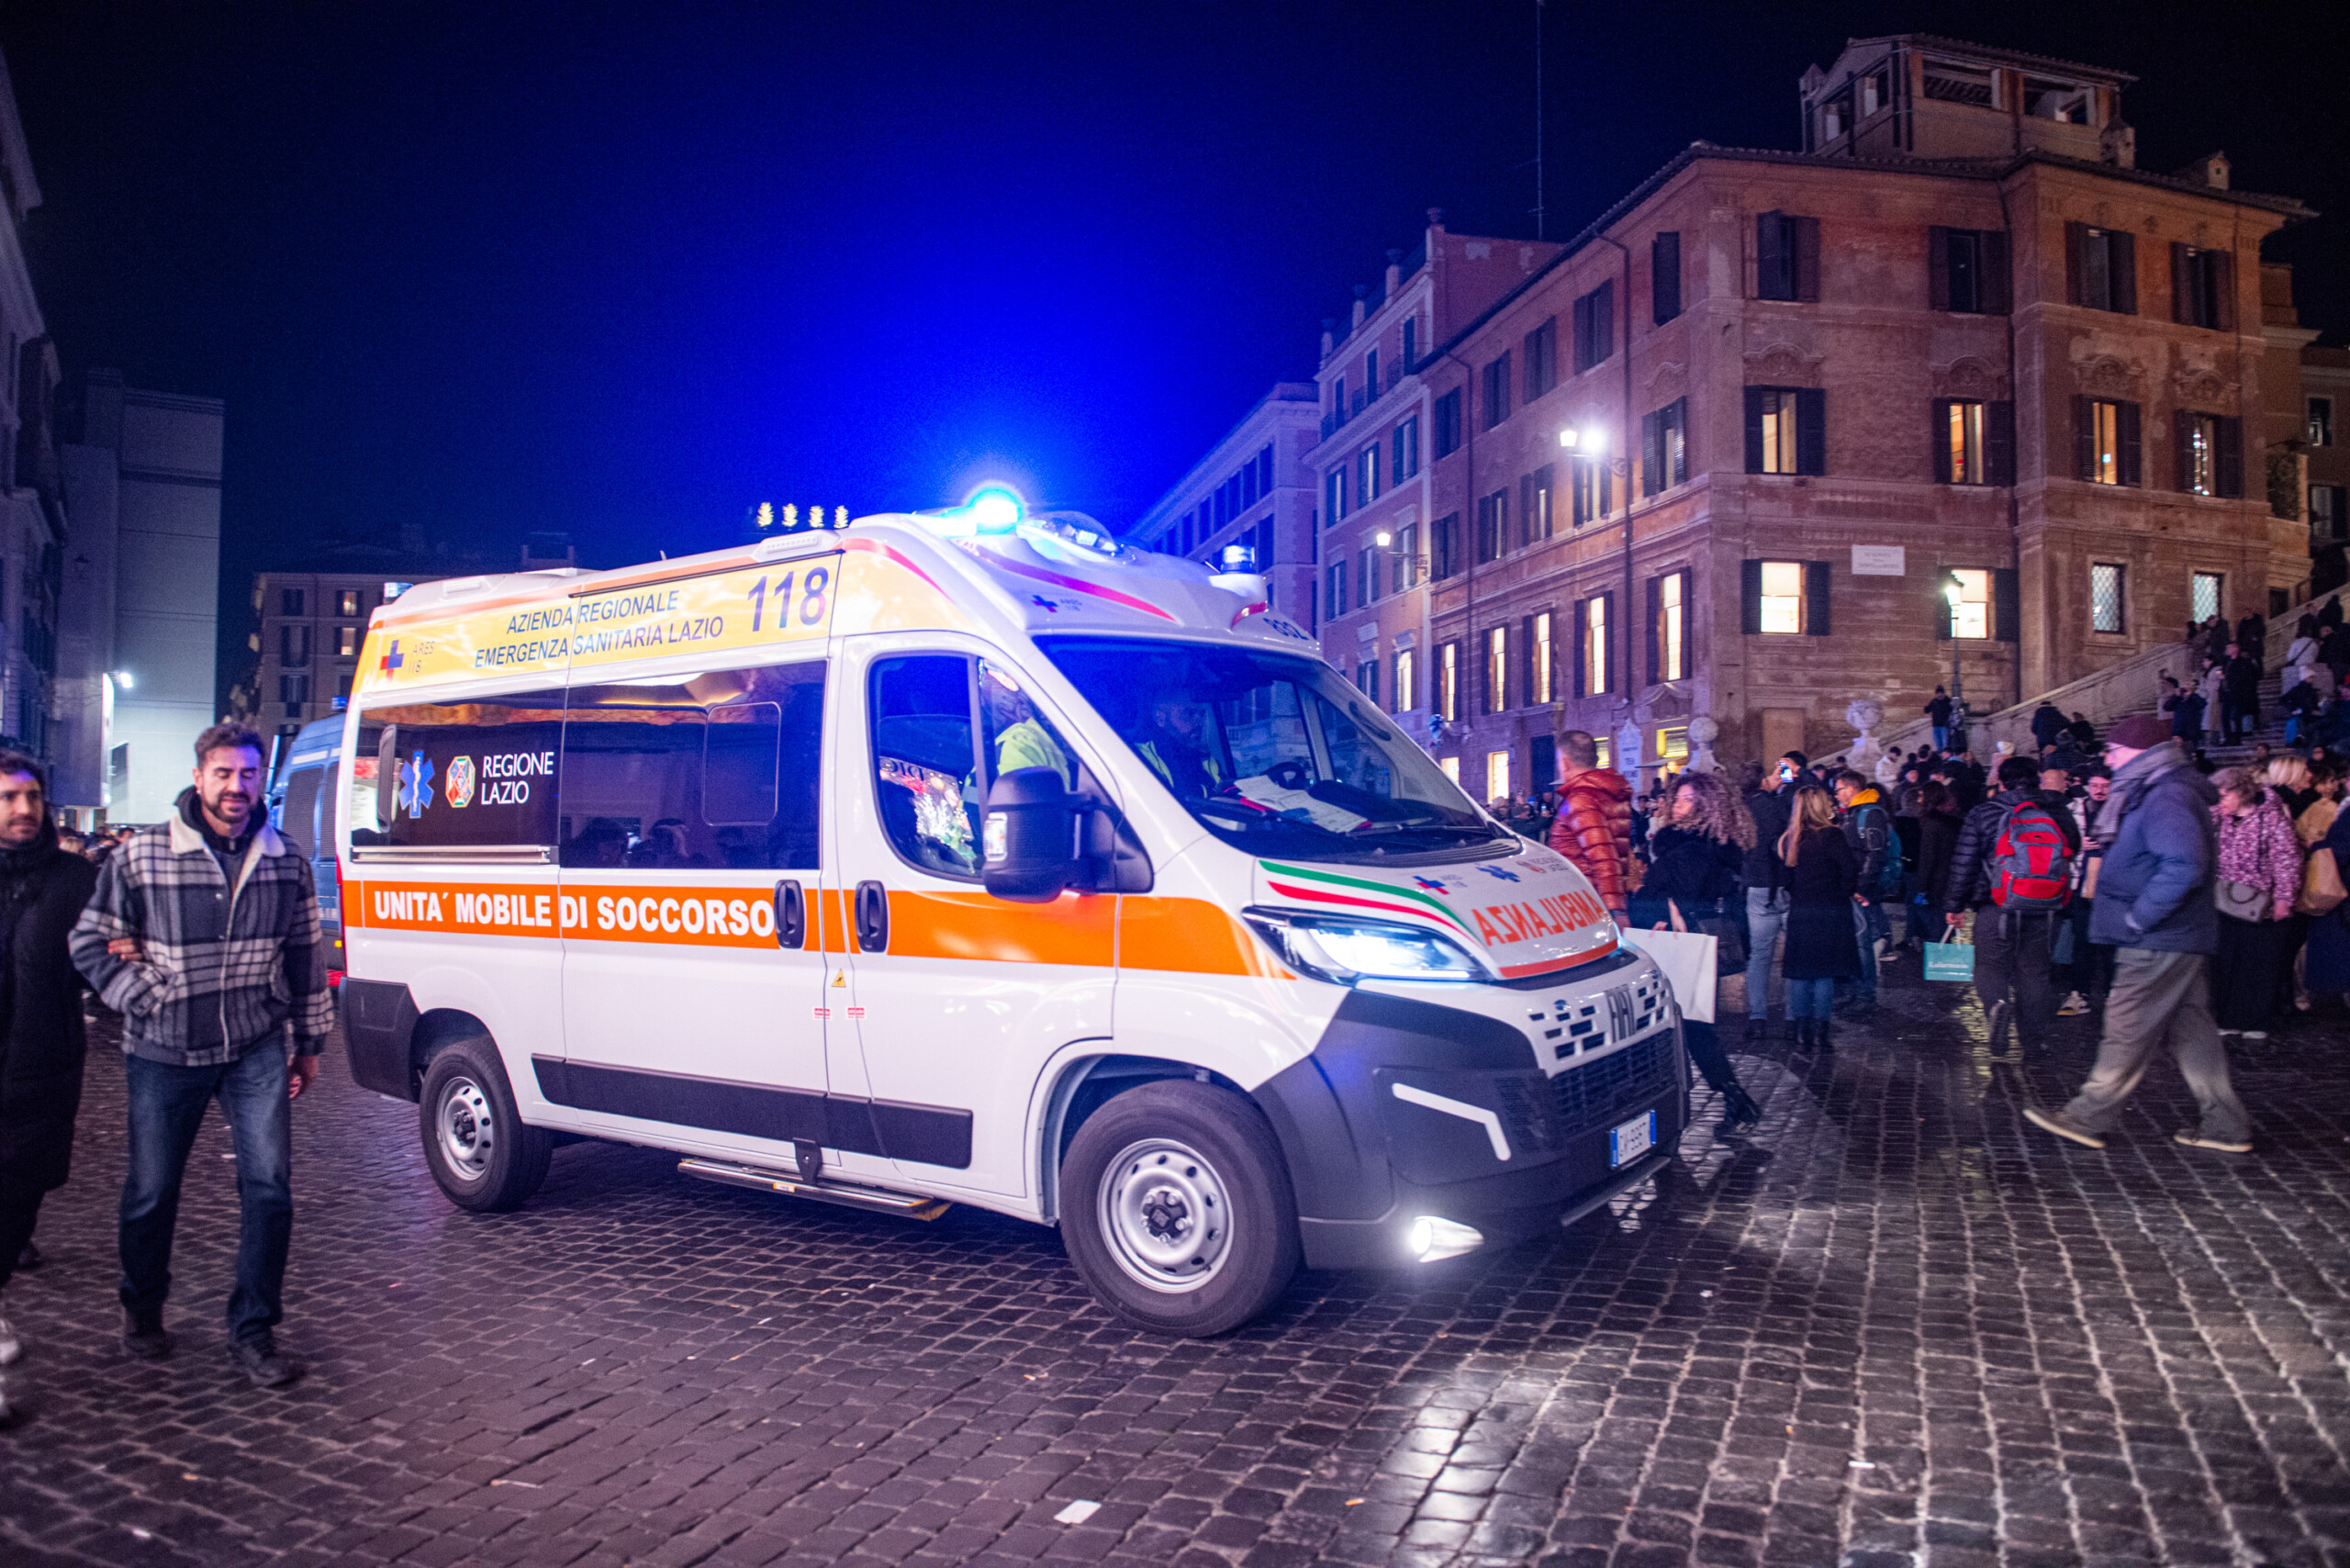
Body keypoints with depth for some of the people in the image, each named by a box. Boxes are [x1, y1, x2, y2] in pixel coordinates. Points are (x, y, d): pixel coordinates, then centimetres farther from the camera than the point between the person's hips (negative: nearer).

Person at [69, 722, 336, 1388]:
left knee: (269, 1183, -7)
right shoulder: (141, 856, -6)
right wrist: (145, 999, -8)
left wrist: (308, 1040, 12)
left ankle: (252, 1331, 6)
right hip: (165, 1053, -1)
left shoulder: (285, 860, 2)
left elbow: (304, 954, 10)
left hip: (256, 1049, 1)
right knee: (152, 1192, 11)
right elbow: (90, 942, 2)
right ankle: (142, 1308, 38)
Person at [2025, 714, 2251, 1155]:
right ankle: (2226, 1127, 19)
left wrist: (2138, 916, -23)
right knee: (2190, 1031, 14)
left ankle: (2086, 1119, 4)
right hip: (2179, 939, 10)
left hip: (2159, 944, -10)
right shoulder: (2155, 792, 15)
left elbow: (2183, 866, -31)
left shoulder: (2167, 797, -19)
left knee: (2127, 1032, -3)